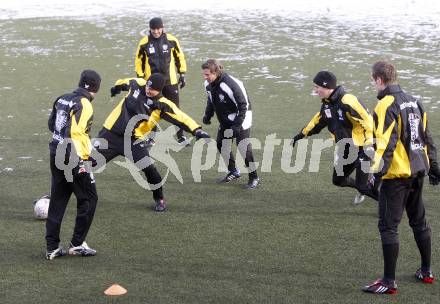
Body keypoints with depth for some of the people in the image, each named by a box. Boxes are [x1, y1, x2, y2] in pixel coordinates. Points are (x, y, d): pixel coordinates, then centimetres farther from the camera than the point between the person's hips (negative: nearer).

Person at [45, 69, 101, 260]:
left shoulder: (62, 100, 9)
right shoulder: (84, 105, -15)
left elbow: (52, 125, 19)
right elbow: (75, 133, -24)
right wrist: (80, 161, -20)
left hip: (56, 156, 8)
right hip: (73, 158, -8)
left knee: (58, 200, 13)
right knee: (88, 199, 7)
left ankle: (52, 248, 15)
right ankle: (77, 244, 8)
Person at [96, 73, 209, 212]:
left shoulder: (162, 105, -13)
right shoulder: (137, 84, -5)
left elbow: (181, 118, -23)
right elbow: (126, 82, 18)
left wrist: (197, 130, -37)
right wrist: (117, 86, 37)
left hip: (134, 139, -2)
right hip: (111, 133, 2)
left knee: (149, 168, -13)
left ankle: (159, 199, 10)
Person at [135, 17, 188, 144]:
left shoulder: (171, 40, -5)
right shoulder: (144, 42, -6)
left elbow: (180, 57, 7)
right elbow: (139, 60, 5)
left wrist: (182, 74, 6)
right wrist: (140, 77, 3)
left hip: (170, 81, 0)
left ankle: (180, 136, 13)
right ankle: (151, 137, 19)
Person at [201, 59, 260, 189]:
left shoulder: (231, 84, -30)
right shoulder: (208, 84, -7)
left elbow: (243, 105, -24)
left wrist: (237, 125, -27)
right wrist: (208, 115, 1)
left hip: (239, 118, -8)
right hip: (225, 120, 8)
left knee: (244, 148, -10)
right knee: (221, 143, 10)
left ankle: (254, 178, 3)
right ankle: (233, 172, 28)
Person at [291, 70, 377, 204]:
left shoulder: (348, 102, -26)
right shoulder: (327, 104, 3)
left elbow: (368, 121, -27)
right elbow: (317, 122, 20)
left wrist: (369, 144, -35)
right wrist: (300, 136, 27)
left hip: (362, 148, -9)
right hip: (346, 149, 9)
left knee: (362, 186, -12)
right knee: (338, 180, 16)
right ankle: (362, 190, 42)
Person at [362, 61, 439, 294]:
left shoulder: (386, 105, -13)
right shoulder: (413, 101, 12)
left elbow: (386, 142, -22)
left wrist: (379, 169, -24)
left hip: (397, 174, -8)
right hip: (418, 171, 8)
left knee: (388, 226, -4)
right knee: (419, 221, 20)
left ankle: (389, 282, -4)